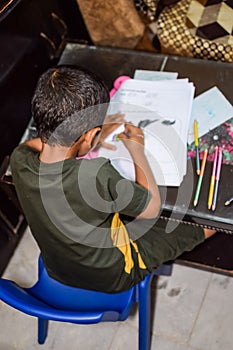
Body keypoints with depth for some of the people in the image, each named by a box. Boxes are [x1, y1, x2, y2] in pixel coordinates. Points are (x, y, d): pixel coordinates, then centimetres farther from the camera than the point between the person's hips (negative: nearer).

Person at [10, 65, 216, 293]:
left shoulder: (19, 160, -24)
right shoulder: (97, 174, -40)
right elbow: (152, 208, -21)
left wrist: (97, 134, -1)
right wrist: (137, 149, -11)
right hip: (112, 278, -5)